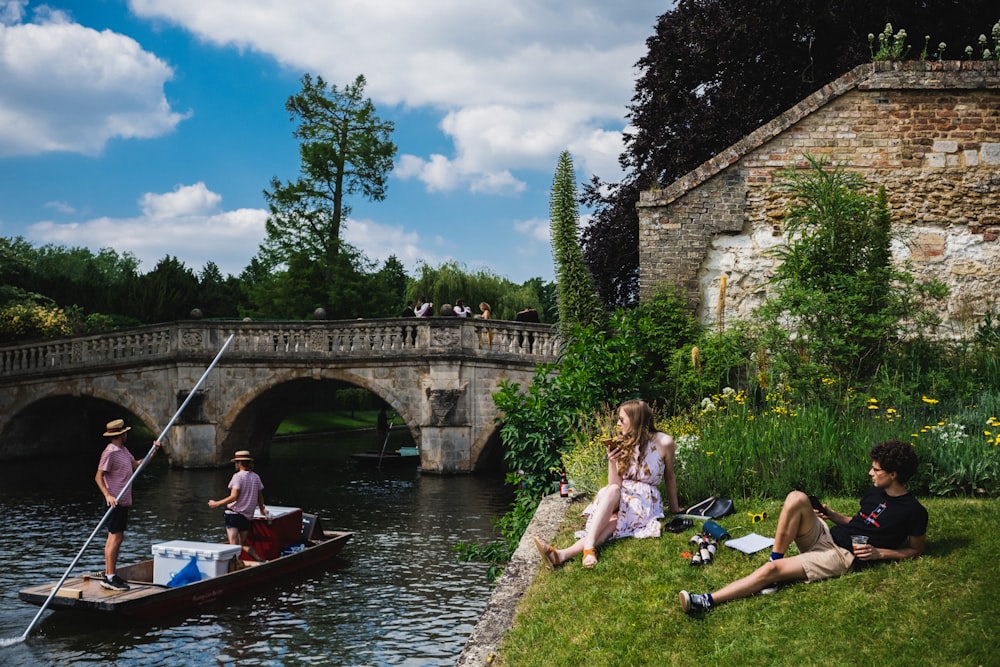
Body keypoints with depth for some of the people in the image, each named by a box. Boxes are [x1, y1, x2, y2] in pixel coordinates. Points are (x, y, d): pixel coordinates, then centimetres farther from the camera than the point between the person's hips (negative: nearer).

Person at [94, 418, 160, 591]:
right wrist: (107, 495, -26)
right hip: (115, 501, -10)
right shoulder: (110, 452, -14)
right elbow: (98, 476, -16)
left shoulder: (124, 450, 15)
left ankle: (109, 575, 17)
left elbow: (136, 465, 25)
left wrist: (154, 452, 14)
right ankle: (110, 577, -7)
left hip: (123, 501, 10)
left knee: (115, 537, 12)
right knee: (115, 537, -9)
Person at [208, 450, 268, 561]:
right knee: (243, 545, 18)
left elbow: (234, 497, -17)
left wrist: (217, 504, -11)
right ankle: (261, 561, 7)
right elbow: (260, 497, 14)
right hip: (248, 516, 7)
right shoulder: (256, 477, 8)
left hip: (234, 513, -7)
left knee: (234, 545, -11)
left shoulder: (238, 476, -9)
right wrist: (262, 509, 31)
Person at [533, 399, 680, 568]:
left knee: (614, 522, -35)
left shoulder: (664, 443, -7)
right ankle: (589, 546, -53)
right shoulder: (622, 444, 4)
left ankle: (564, 554, -55)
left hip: (646, 502, -3)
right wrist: (612, 462, -19)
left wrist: (675, 508, 15)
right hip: (620, 498, 3)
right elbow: (614, 485, -2)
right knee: (612, 490, -35)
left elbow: (670, 477, 8)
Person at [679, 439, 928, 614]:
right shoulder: (875, 493, 15)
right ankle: (775, 557, -17)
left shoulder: (914, 511, -6)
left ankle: (707, 601, -28)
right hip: (825, 535, 7)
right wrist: (832, 515, 9)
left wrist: (879, 553, -12)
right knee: (796, 498, -24)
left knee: (772, 570, -25)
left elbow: (916, 549, 3)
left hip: (844, 556, -7)